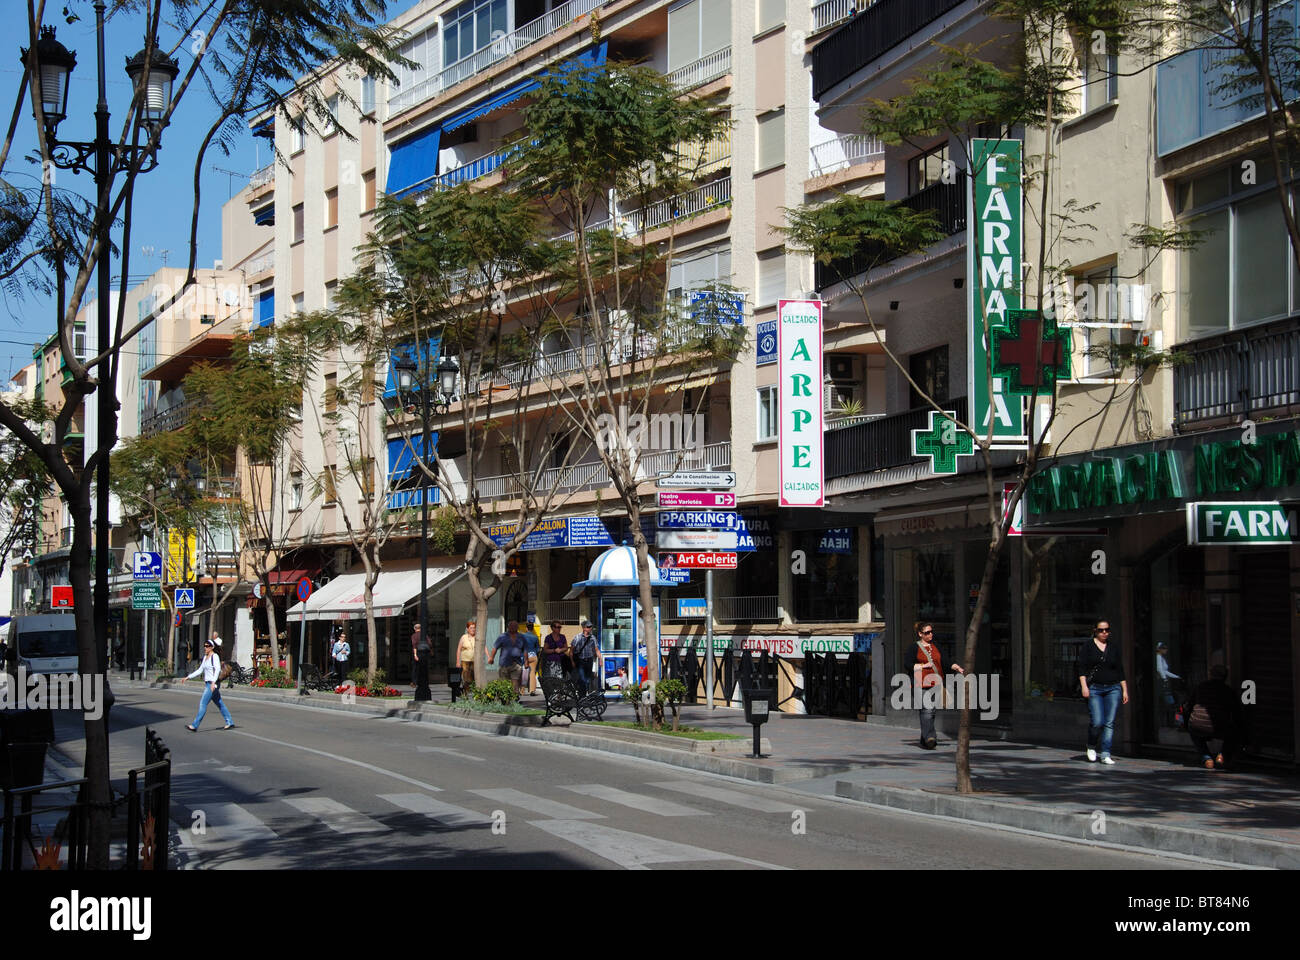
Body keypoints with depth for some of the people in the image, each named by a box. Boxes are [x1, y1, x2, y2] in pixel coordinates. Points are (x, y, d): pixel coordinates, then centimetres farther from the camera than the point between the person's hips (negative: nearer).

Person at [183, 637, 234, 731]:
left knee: (203, 703, -12)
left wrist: (213, 682, -34)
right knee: (219, 704, 14)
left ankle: (195, 726, -13)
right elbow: (200, 670, 21)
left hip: (213, 684, -9)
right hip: (207, 683, 9)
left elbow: (217, 669, -23)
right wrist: (189, 677, 15)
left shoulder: (215, 656, -11)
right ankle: (229, 722, 21)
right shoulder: (205, 657, 15)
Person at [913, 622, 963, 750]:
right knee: (927, 710, -17)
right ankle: (929, 738, -25)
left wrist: (956, 668, -1)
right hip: (922, 684, -5)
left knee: (931, 712, 4)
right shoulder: (915, 647, 4)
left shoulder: (936, 647, 18)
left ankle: (924, 741, 11)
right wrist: (924, 665, -10)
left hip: (936, 683, 5)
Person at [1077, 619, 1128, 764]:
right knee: (1097, 722, -12)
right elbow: (1082, 668, -2)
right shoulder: (1088, 646, 4)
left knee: (1109, 723, -5)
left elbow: (1120, 670, 14)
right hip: (1094, 689, -3)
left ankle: (1105, 754, -2)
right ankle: (1092, 747, 14)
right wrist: (1084, 686, -13)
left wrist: (1125, 690, 9)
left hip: (1113, 688, 3)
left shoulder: (1114, 647, 13)